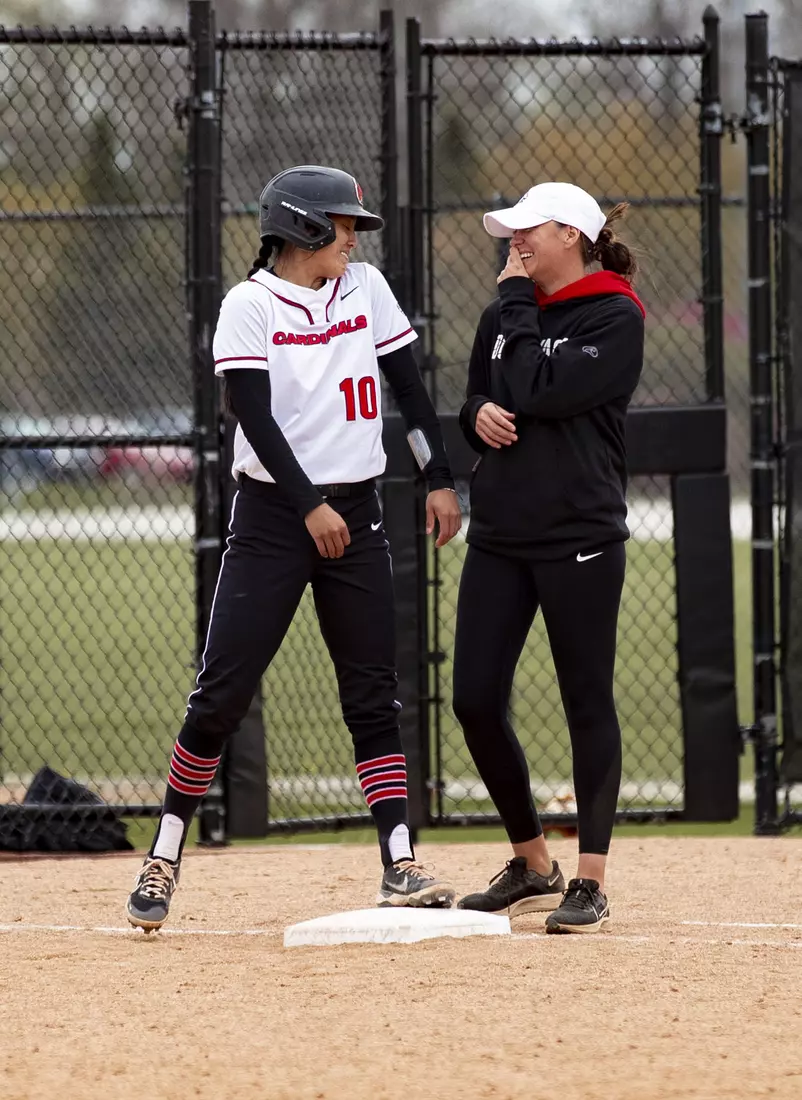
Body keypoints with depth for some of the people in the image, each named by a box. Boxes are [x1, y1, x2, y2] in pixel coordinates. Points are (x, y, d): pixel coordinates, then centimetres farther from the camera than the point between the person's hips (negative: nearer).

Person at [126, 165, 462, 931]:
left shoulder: (366, 290, 8)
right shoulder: (250, 306, -8)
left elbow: (407, 386, 14)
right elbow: (256, 418, -15)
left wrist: (439, 479, 8)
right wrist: (309, 506, -22)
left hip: (354, 514, 4)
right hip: (272, 515, -4)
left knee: (373, 694, 2)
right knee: (222, 693, -6)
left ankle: (399, 867, 0)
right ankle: (164, 857, 4)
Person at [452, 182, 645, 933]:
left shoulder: (615, 320, -7)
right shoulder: (503, 315, 13)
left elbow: (539, 391, -18)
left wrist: (518, 299, -8)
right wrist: (478, 414, -5)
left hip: (580, 538, -7)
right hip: (498, 534, 7)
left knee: (587, 702, -1)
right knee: (475, 701, 2)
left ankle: (589, 881, 5)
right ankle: (531, 866, 18)